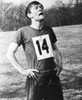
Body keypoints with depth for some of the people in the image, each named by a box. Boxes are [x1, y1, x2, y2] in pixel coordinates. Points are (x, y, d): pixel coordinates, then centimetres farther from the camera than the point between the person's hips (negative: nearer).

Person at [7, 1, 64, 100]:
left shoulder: (49, 30, 9)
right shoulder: (23, 31, -6)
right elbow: (10, 53, -7)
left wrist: (60, 64, 8)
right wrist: (23, 70, -12)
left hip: (53, 77, 5)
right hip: (35, 78, -4)